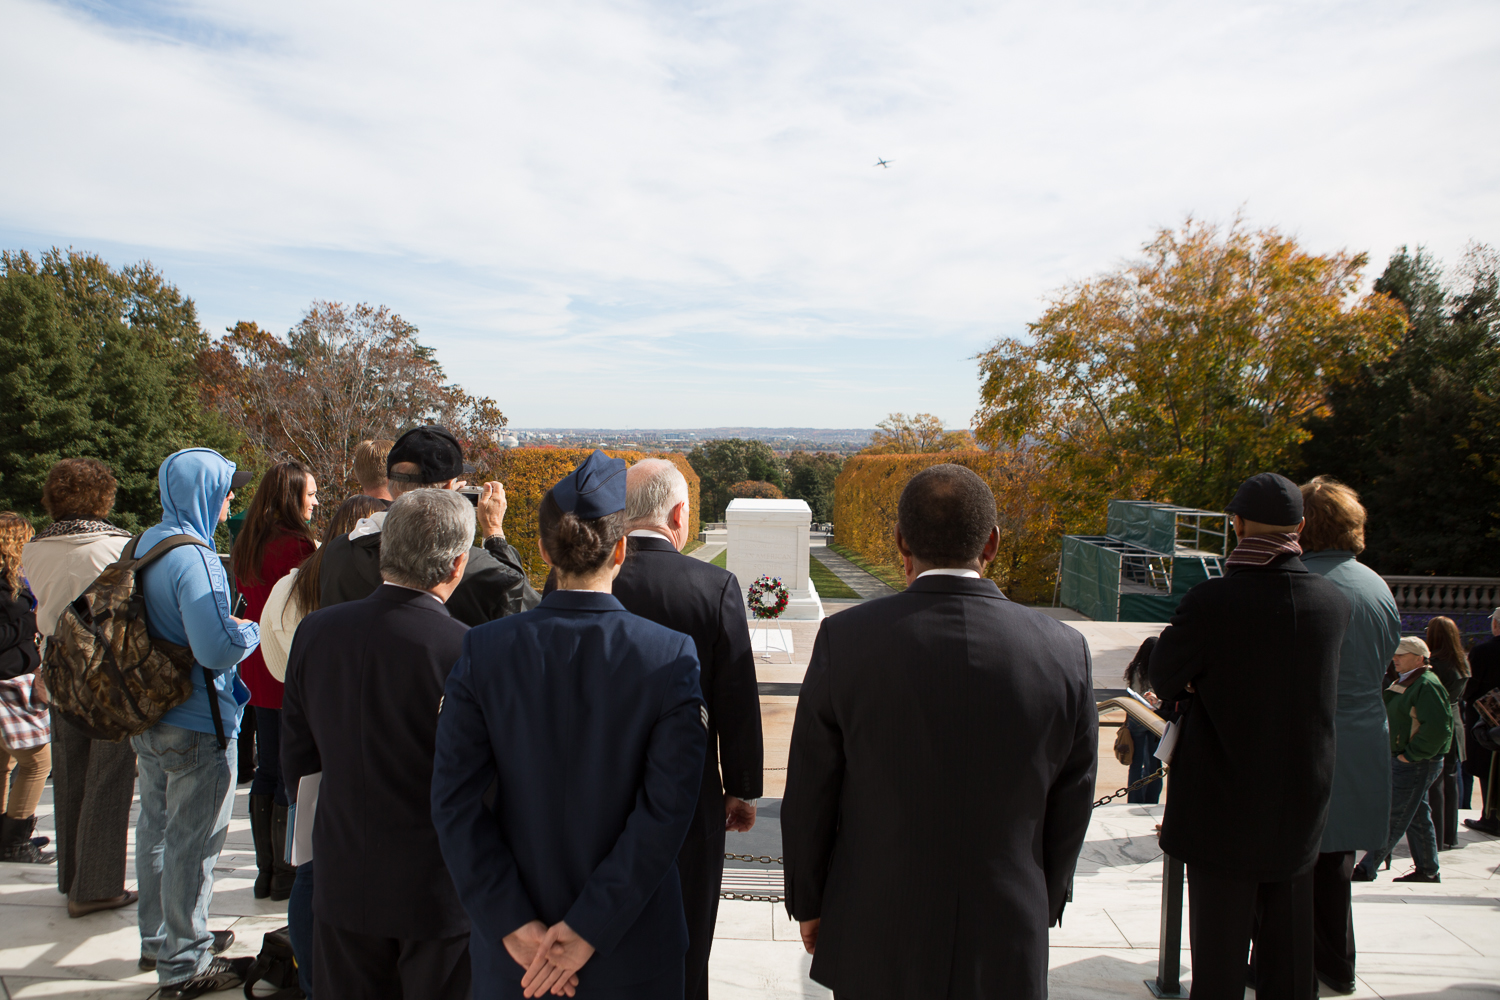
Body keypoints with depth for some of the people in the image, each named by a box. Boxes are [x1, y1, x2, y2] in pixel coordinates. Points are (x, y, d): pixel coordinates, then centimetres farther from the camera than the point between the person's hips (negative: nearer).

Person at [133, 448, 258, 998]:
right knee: (192, 843, 3)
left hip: (148, 719, 10)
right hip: (197, 727, -10)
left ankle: (158, 940, 38)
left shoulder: (145, 544, 6)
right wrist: (250, 629, -11)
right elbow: (217, 649, -31)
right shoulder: (195, 559, -24)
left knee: (156, 829, 21)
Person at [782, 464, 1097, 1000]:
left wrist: (808, 903, 8)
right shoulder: (1064, 652, -11)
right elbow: (1068, 817, 0)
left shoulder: (844, 638, -16)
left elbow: (810, 798, -7)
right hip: (1005, 951, 1)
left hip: (873, 941, -1)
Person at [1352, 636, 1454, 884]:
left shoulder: (1427, 685, -17)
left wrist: (1409, 754, -21)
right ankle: (1427, 871, 25)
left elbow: (1437, 728, -25)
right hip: (1400, 760, 10)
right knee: (1417, 817, 16)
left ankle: (1366, 869, -2)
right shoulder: (1403, 682, 14)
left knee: (1393, 819, -5)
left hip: (1415, 764, -10)